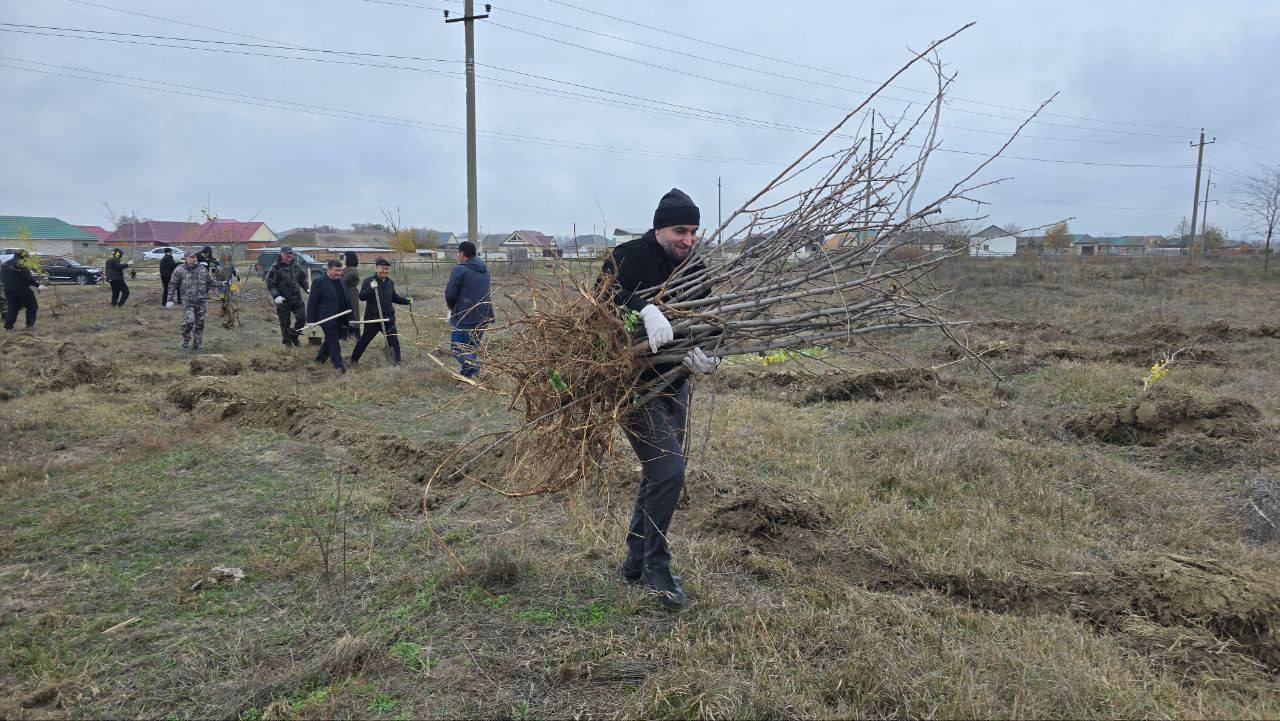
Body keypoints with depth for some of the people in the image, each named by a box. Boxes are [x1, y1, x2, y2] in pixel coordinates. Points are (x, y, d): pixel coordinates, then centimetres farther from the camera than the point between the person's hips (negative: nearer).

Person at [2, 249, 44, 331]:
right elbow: (29, 278, -16)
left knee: (12, 308, 14)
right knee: (32, 306, 8)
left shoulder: (5, 264, 11)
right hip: (22, 290, -7)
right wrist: (37, 285, -8)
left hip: (9, 290, 7)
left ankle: (8, 326, 11)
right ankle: (30, 324, 5)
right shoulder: (22, 265, -14)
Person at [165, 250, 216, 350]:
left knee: (199, 323, 6)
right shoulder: (180, 270, 0)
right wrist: (170, 300, 2)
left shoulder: (203, 269, 7)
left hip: (201, 301, 3)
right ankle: (186, 340, 7)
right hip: (187, 301, -3)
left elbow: (211, 282, 17)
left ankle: (197, 344, 18)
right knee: (189, 321, -16)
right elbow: (172, 285, 4)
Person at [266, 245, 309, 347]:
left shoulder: (297, 266, 9)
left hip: (296, 298, 4)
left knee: (302, 318, -5)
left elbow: (303, 279, 19)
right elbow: (270, 284, -8)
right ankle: (287, 342, 19)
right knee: (285, 323, 4)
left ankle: (294, 335, 20)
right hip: (282, 300, -4)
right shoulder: (275, 267, -6)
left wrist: (308, 289, 1)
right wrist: (276, 296, -21)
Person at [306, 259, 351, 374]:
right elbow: (312, 302, -11)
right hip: (327, 319, -7)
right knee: (333, 342, -3)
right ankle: (338, 365, 3)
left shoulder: (341, 282, 9)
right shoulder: (319, 282, -13)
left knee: (330, 340, 20)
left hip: (338, 319, 7)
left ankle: (320, 358, 38)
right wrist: (311, 320, -13)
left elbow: (346, 300, 18)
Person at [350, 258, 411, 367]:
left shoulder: (390, 282, 9)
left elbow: (394, 297, 23)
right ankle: (354, 360, 25)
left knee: (394, 341, 5)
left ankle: (397, 362, 18)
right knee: (364, 340, 8)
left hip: (388, 318, 4)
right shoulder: (368, 281, -9)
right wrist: (371, 288, -34)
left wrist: (406, 300, 11)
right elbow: (362, 297, -19)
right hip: (372, 318, -4)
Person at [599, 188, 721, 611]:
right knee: (669, 470, -16)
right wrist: (645, 308, -47)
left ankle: (635, 566, 31)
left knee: (659, 476, 15)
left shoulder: (694, 269, 6)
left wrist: (701, 354, -17)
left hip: (675, 386, 8)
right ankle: (657, 567, 4)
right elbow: (608, 288, -31)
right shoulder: (632, 256, -13)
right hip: (634, 386, -8)